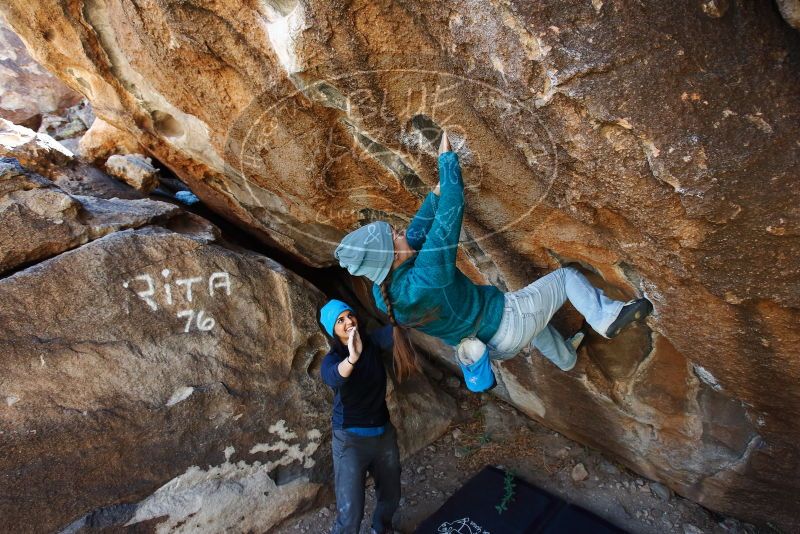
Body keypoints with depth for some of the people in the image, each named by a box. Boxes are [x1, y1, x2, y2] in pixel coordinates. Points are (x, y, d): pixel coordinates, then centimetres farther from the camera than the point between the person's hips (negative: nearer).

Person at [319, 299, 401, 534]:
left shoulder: (372, 343, -7)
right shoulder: (332, 358, -17)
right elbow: (332, 377, -41)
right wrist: (352, 358, -61)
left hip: (384, 433, 4)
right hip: (351, 439, -4)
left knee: (391, 495, 22)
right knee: (350, 511, -10)